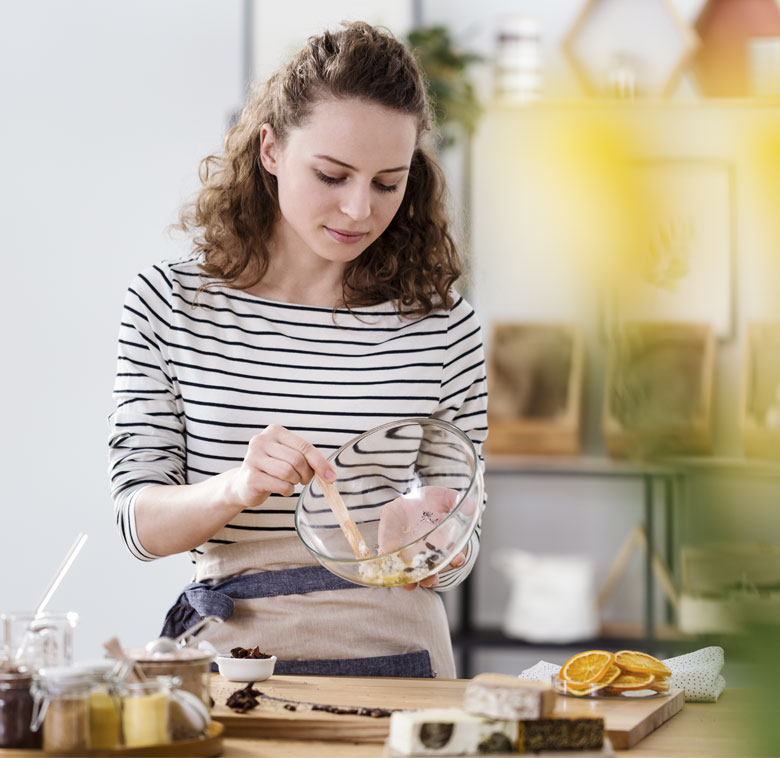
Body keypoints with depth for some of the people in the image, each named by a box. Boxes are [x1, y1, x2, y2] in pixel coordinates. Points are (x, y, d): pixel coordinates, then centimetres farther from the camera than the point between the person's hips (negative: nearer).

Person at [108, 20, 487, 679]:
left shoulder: (444, 327, 4)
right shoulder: (169, 306, 2)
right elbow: (140, 521, -1)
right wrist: (236, 488, -20)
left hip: (394, 655, 2)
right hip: (229, 648, -1)